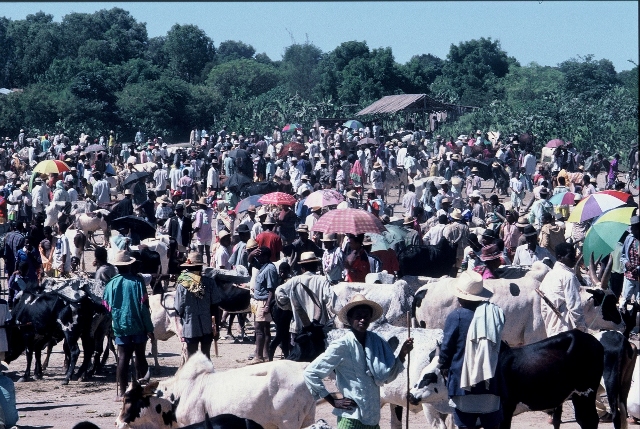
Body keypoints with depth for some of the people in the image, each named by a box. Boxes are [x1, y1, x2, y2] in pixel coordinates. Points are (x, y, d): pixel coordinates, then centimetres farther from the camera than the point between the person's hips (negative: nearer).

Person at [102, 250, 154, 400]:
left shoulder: (112, 284, -1)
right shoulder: (137, 281, -7)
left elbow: (107, 307, 3)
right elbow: (144, 305, -8)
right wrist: (149, 328, -4)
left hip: (120, 327, 1)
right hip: (138, 326, -1)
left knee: (123, 359, 3)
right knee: (140, 357, 9)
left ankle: (121, 392, -1)